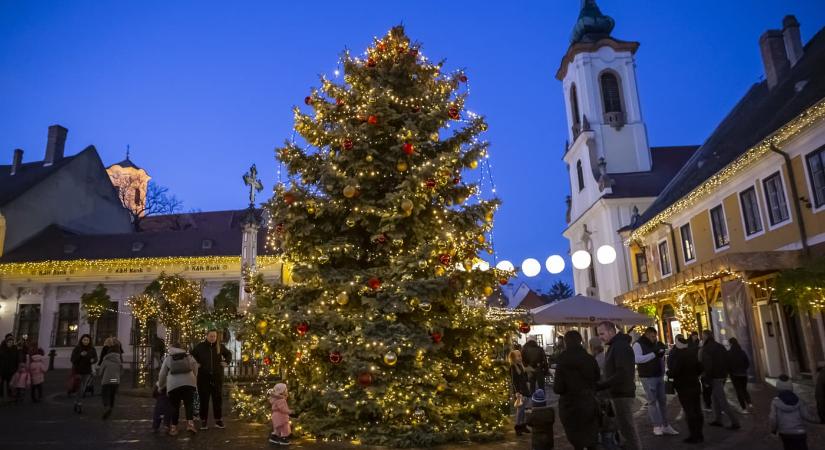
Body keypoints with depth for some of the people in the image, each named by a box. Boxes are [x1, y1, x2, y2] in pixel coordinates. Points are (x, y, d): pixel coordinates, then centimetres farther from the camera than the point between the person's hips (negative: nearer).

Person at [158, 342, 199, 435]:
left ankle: (173, 428, 12)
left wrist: (160, 386, 35)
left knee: (175, 406, 11)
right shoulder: (188, 356, 20)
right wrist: (194, 379, 26)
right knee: (189, 404, 4)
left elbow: (162, 374, 22)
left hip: (173, 384, 0)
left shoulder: (168, 358, 19)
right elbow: (195, 368, 15)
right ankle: (190, 424, -11)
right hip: (188, 383, 0)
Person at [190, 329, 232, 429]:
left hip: (217, 377, 2)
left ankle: (218, 420, 14)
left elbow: (228, 354, 21)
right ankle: (203, 421, 8)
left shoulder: (220, 346, 4)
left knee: (218, 398, 5)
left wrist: (226, 362, 6)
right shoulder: (200, 346, 0)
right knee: (204, 399, 0)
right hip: (203, 377, -1)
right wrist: (196, 363, 1)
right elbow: (191, 356, 15)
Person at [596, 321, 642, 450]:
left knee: (627, 427, -5)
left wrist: (600, 386, -25)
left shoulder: (621, 346, -17)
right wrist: (601, 385, 7)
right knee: (625, 426, 17)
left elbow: (622, 374, -26)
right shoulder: (615, 346, 15)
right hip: (619, 393, 10)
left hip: (622, 394, -10)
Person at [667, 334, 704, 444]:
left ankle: (694, 436, 1)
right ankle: (699, 434, 21)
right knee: (697, 409, 13)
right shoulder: (693, 351, 5)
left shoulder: (676, 354, -18)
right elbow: (700, 368, 14)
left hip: (683, 386, -7)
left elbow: (674, 371, -22)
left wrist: (668, 373, -2)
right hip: (694, 384, 7)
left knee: (689, 411, -3)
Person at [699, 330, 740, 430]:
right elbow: (727, 361, 15)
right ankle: (717, 420, 19)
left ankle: (735, 422, -8)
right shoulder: (720, 346, 12)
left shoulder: (706, 349, -13)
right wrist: (725, 373, 19)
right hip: (723, 376, 9)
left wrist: (707, 379, -12)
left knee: (722, 401, -6)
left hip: (715, 377, -9)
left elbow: (707, 365, -19)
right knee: (715, 397, 17)